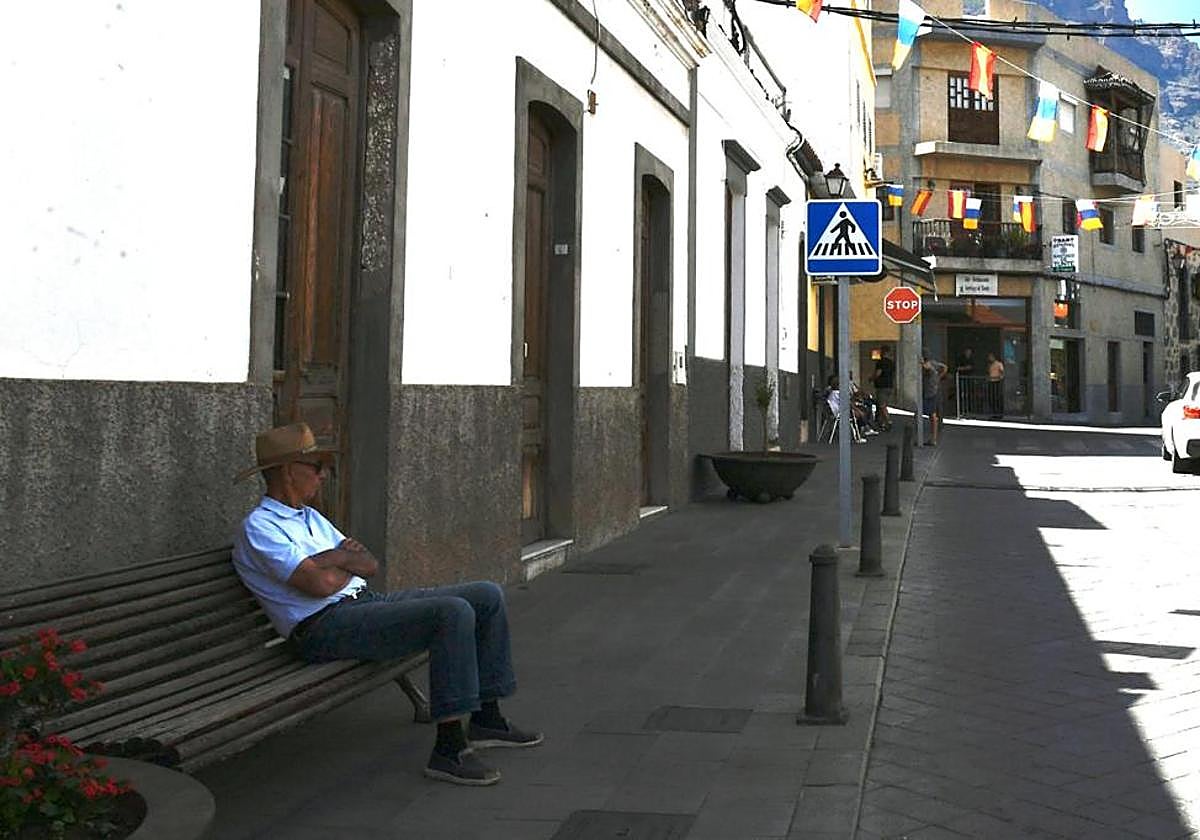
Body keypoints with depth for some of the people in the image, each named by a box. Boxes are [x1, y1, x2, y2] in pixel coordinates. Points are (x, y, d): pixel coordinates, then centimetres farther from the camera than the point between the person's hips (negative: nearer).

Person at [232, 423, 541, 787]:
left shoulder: (310, 517, 23)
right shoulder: (258, 527, -7)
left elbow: (370, 564, 15)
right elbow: (320, 583, -18)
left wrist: (338, 557, -6)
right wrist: (349, 560, 3)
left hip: (368, 601, 10)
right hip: (326, 626, -10)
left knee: (488, 596, 3)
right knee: (453, 612, -29)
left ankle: (486, 719, 12)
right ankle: (449, 749, -27)